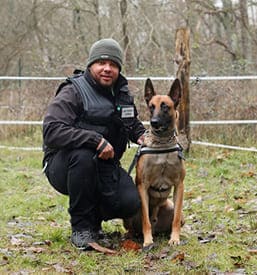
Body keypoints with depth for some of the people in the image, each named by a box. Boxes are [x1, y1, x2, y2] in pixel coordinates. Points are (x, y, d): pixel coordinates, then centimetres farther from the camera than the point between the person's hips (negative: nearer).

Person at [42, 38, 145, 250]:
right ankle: (81, 227, -21)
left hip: (105, 165, 5)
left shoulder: (123, 94, 8)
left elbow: (133, 122, 28)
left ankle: (94, 215, 16)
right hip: (63, 166, -5)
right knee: (82, 155, -39)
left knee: (131, 203, -20)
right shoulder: (73, 92, -14)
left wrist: (141, 135, 4)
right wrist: (95, 140, -34)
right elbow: (51, 131, -28)